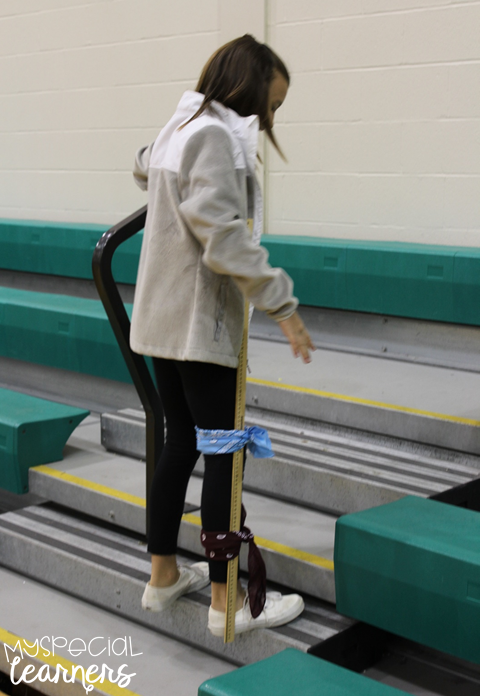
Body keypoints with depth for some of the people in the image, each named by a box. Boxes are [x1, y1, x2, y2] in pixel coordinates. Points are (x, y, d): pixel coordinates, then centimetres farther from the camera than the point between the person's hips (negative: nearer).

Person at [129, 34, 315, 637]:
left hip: (162, 317, 10)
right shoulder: (214, 135, -15)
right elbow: (222, 233, -27)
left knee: (181, 442, 16)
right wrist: (280, 302, -26)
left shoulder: (180, 128, 15)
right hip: (199, 322, -10)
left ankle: (163, 577, 26)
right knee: (225, 454, -2)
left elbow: (144, 170, 39)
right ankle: (227, 602, 6)